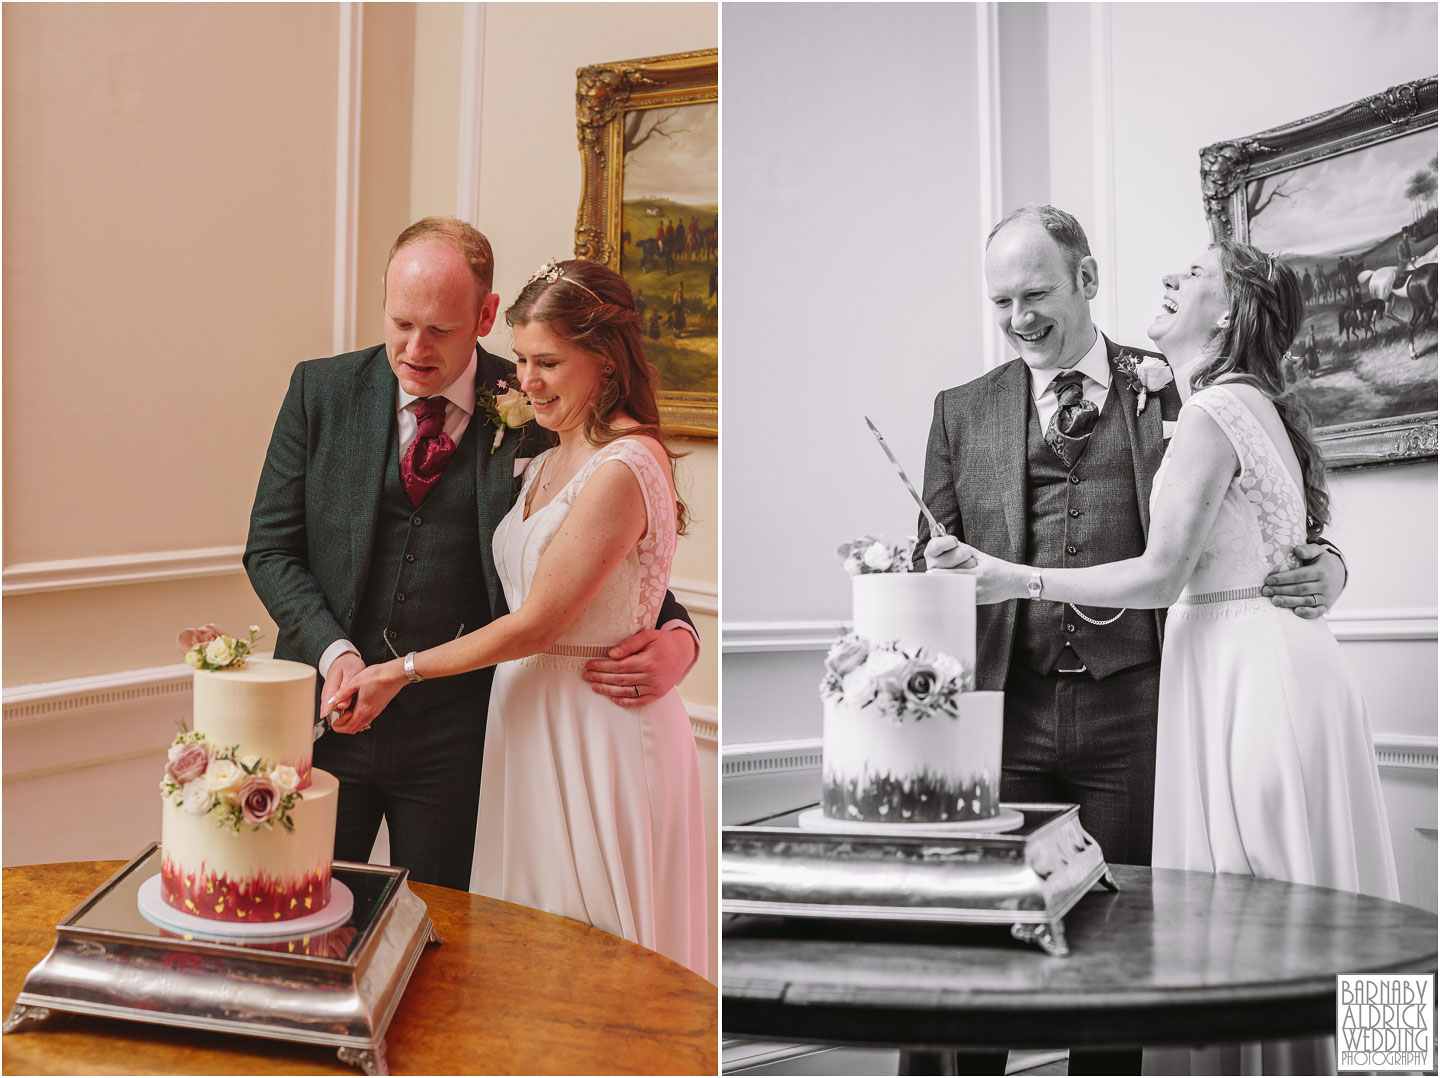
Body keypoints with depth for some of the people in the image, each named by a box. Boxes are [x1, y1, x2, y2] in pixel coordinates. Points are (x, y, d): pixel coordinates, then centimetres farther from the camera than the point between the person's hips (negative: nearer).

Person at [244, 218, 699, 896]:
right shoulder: (321, 391, -1)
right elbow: (270, 549, 3)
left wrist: (676, 637, -20)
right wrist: (334, 652, -13)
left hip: (456, 734, -1)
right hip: (330, 713, 2)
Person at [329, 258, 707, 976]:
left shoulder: (623, 470, -18)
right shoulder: (551, 461, 11)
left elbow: (537, 622, -16)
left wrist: (402, 672, -10)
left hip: (598, 732, -8)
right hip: (530, 720, 8)